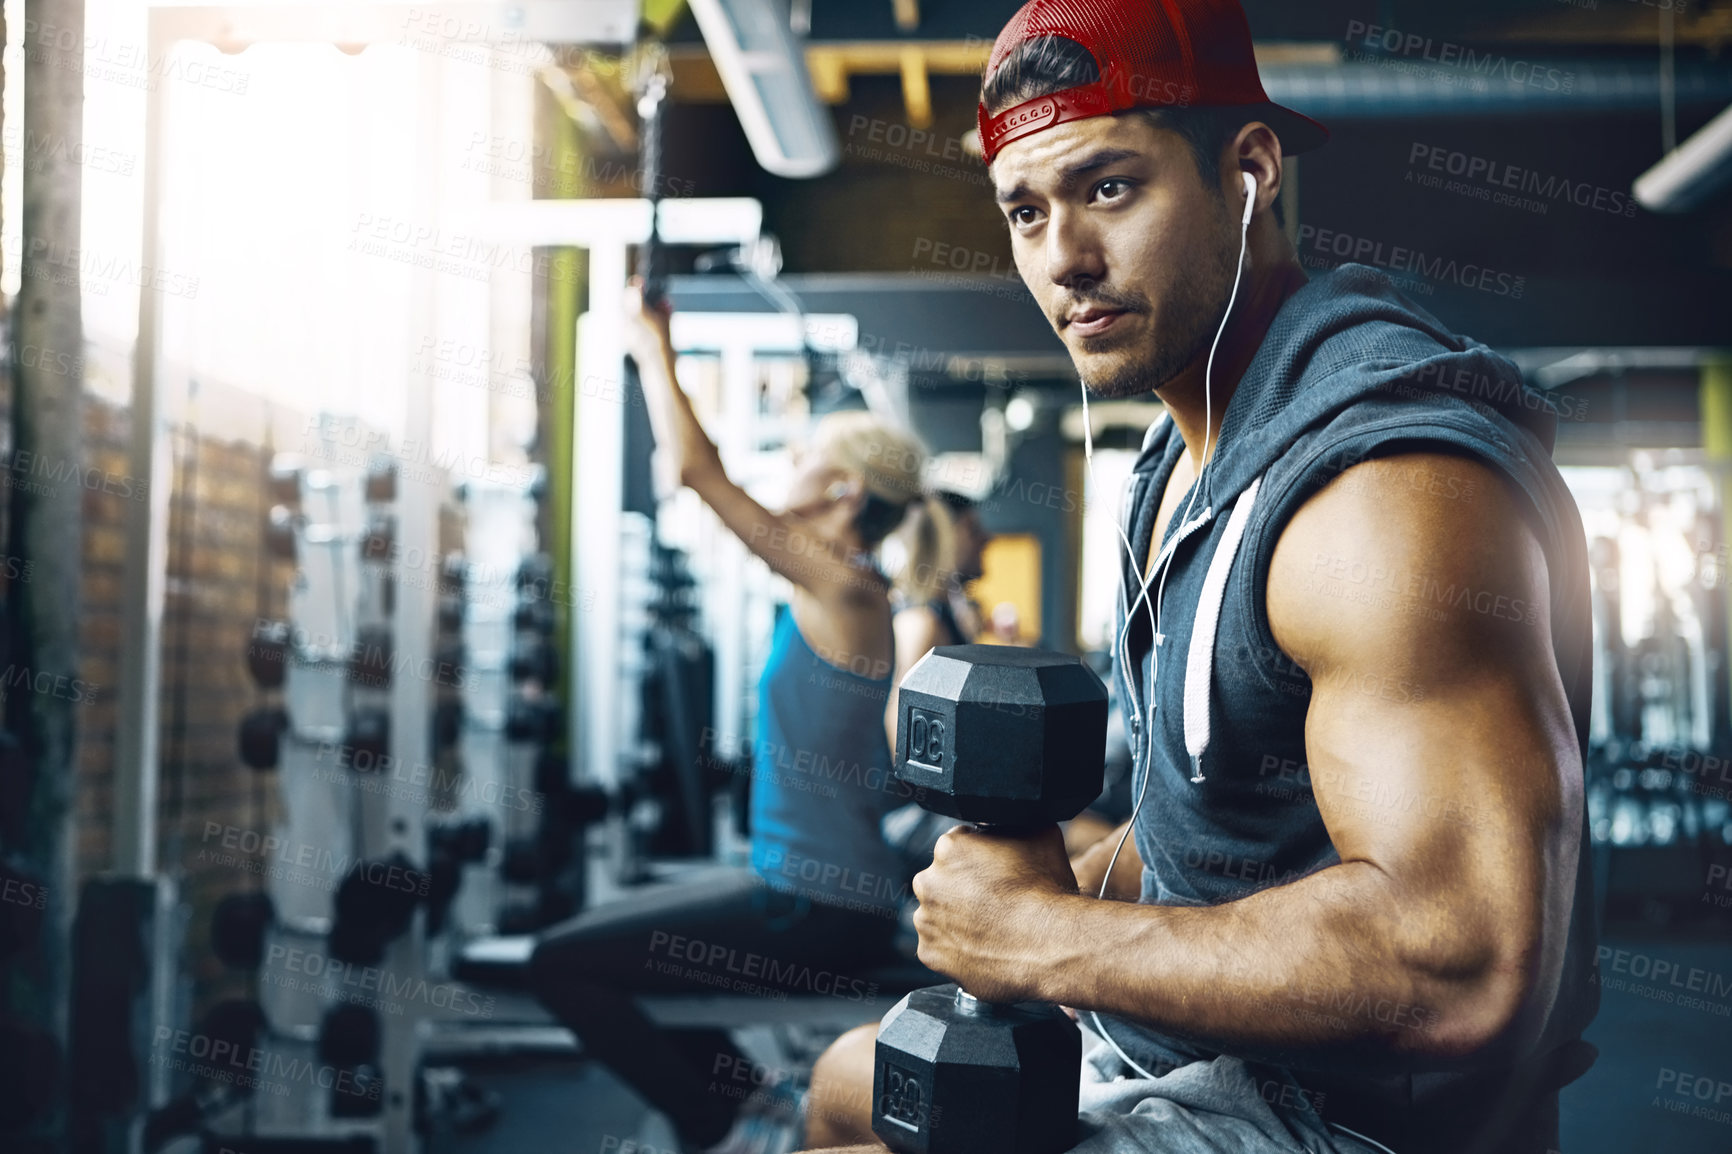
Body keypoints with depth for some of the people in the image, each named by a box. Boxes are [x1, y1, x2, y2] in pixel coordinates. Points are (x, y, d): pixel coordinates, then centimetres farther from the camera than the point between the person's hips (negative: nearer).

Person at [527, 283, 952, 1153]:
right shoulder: (835, 593, 10)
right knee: (600, 931, 26)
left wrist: (654, 350, -5)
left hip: (817, 915, -10)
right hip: (814, 891, 10)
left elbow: (701, 470, -17)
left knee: (560, 966, -7)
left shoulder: (844, 591, -17)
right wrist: (653, 360, 18)